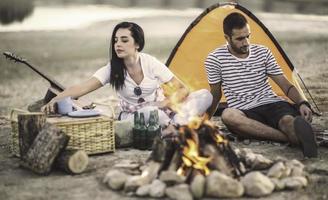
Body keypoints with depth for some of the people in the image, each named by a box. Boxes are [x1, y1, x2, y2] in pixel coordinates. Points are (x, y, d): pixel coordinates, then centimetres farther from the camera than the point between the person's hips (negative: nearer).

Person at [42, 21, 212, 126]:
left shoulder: (151, 63, -13)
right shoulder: (111, 69, -13)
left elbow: (182, 90, -8)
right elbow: (82, 88, -27)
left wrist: (163, 104, -25)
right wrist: (55, 100, -43)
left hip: (159, 111, 2)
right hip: (132, 118, -1)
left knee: (205, 95, -21)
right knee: (150, 113, -41)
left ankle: (175, 127, -33)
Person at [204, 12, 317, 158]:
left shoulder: (263, 53, 6)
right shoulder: (215, 59, -1)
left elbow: (286, 85, 7)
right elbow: (216, 94, 14)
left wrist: (302, 103, -11)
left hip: (271, 104, 3)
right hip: (244, 113, -2)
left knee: (288, 120, -33)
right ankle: (294, 138, -45)